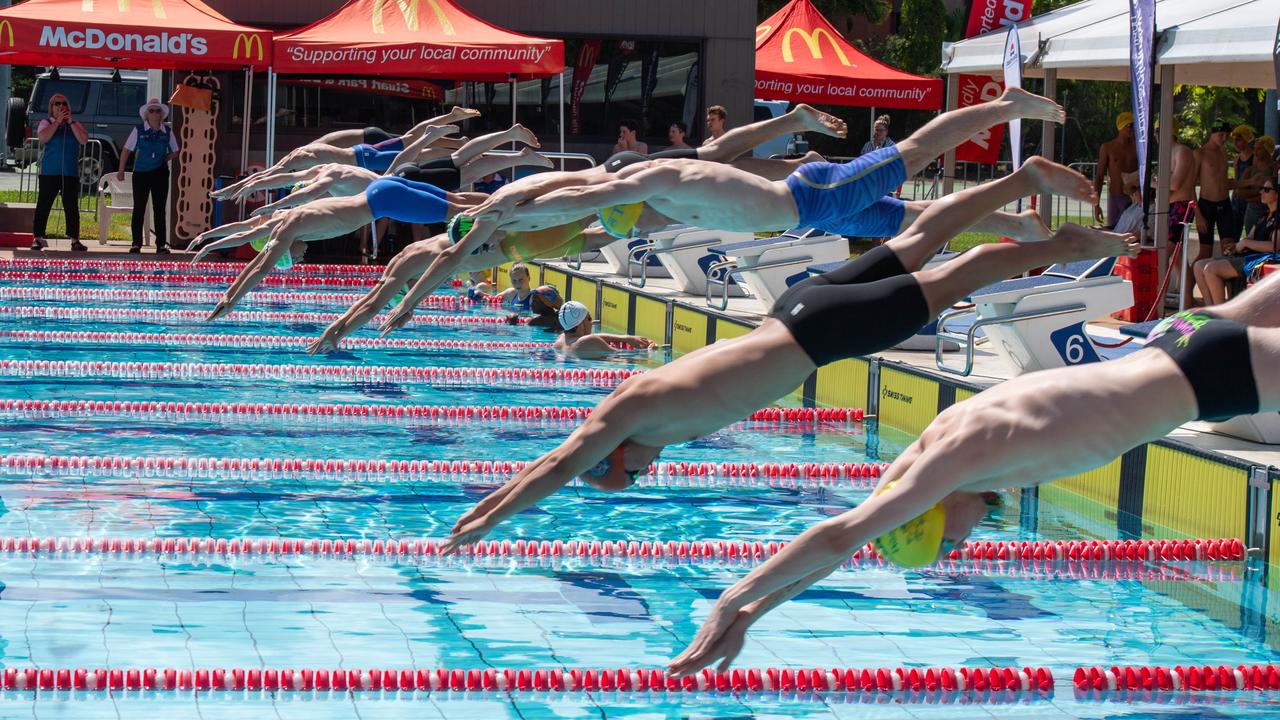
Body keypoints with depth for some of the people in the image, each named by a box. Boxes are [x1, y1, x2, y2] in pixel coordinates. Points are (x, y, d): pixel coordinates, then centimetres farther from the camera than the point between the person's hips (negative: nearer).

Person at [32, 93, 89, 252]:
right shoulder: (46, 123, 6)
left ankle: (75, 240, 4)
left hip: (70, 173, 2)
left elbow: (84, 139, -4)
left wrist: (71, 122, -8)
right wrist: (58, 122, -13)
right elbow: (43, 137, -14)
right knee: (44, 205, -1)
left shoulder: (75, 124, 12)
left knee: (72, 206, 1)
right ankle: (38, 238, 5)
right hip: (49, 172, -2)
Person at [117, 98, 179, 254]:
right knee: (139, 209, 3)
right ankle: (136, 243, 8)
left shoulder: (167, 132, 4)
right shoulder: (139, 130, -2)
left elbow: (174, 152, 16)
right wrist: (121, 170, -2)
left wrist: (164, 159, -3)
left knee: (160, 209, 2)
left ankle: (161, 245, 4)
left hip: (160, 173, 1)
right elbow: (127, 150, 1)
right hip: (141, 173, -1)